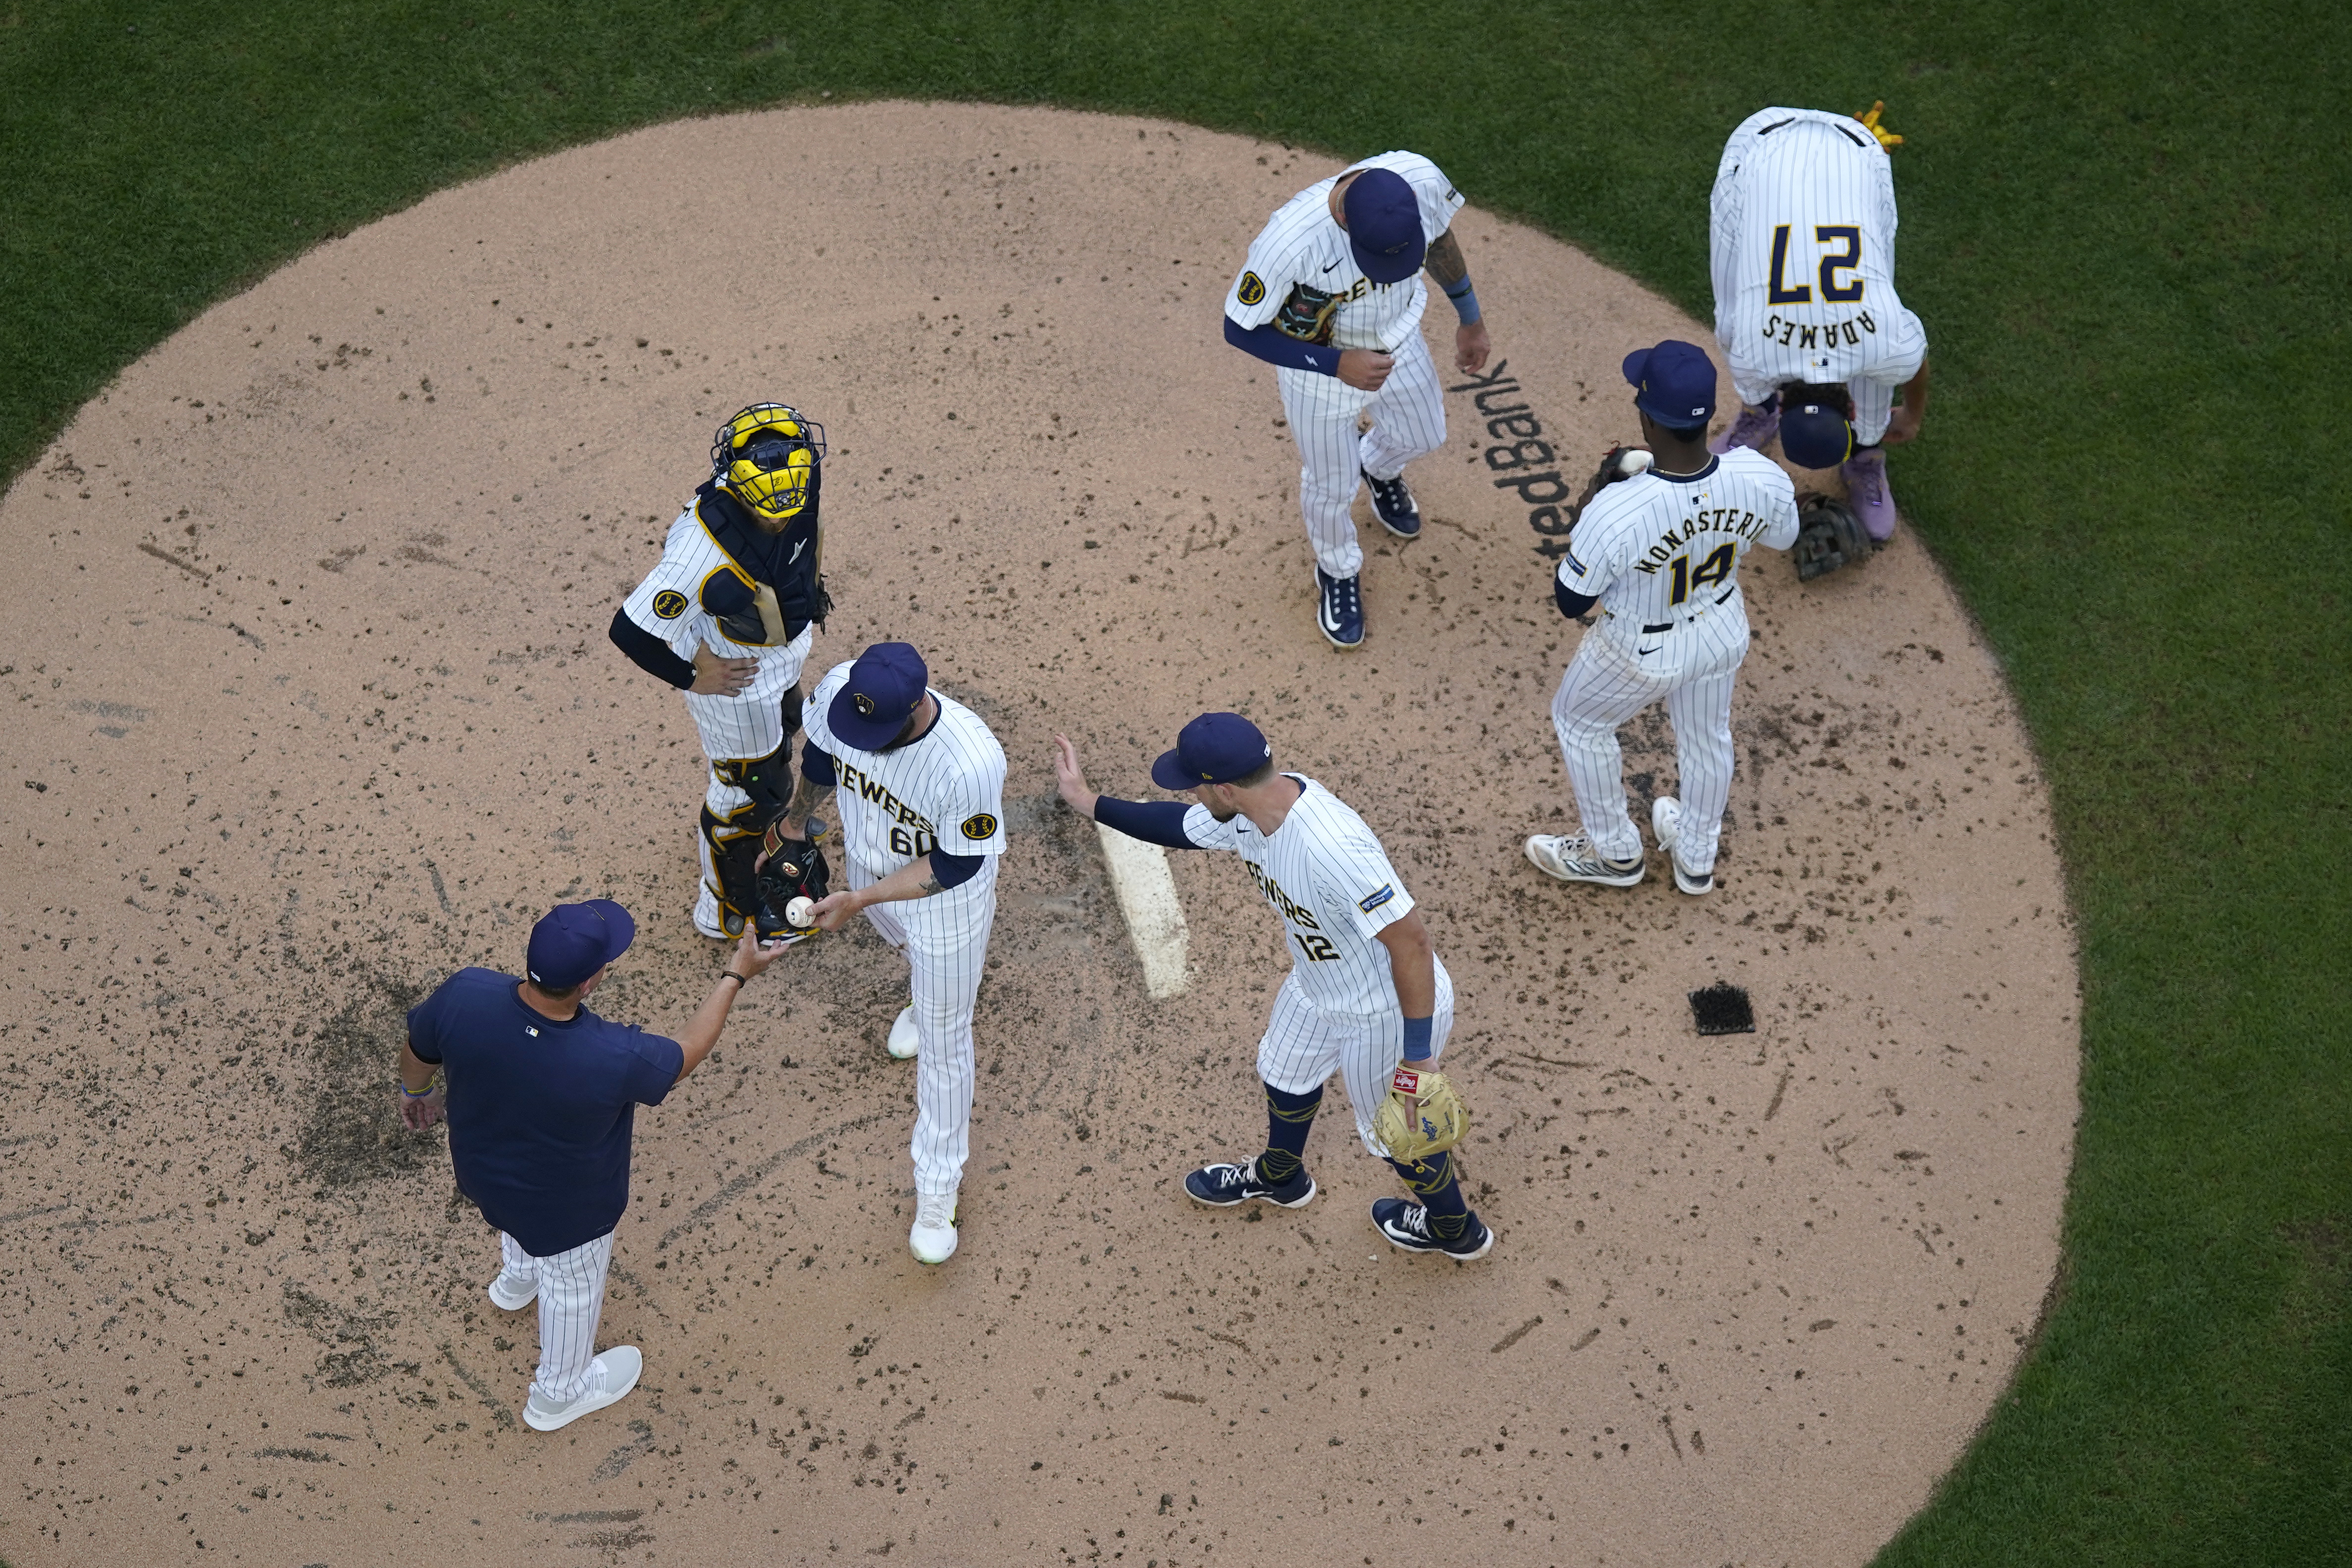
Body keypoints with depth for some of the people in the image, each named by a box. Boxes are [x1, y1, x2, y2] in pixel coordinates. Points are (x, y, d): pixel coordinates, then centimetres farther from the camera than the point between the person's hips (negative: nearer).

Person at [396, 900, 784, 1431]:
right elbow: (686, 1054, -20)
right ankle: (557, 1396, 56)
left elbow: (418, 1053, -11)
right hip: (565, 1210, -4)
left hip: (481, 1169, 4)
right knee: (573, 1286, 28)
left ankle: (515, 1280, 72)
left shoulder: (465, 994, -35)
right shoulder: (612, 1060, -44)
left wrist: (418, 1091, 14)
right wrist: (735, 975, -8)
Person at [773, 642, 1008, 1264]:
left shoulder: (971, 763, -45)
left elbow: (953, 867, -28)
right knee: (907, 946, 37)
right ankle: (926, 993, 74)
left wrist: (860, 900, -33)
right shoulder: (838, 690, -31)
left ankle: (938, 1187, 30)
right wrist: (796, 815, 12)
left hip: (945, 897, -5)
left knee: (942, 1038, 11)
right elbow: (822, 752, -5)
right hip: (870, 865, 5)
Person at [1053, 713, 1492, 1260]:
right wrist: (1087, 801, 10)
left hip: (1387, 1015, -8)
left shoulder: (1334, 850, -42)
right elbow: (1182, 825, 8)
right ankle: (1280, 1176, 63)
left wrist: (1418, 1054, -29)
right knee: (1286, 1070, 32)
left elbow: (1411, 942, -36)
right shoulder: (1250, 810, -15)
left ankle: (1456, 1230, 48)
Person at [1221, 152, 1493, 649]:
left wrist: (1470, 318, 8)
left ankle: (1378, 469, 66)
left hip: (1398, 342, 4)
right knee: (1332, 485, 18)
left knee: (1423, 436, 29)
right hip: (1318, 363, -4)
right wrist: (1337, 364, -34)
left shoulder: (1422, 179, -31)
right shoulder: (1290, 239, -43)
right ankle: (1338, 571, 51)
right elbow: (1240, 329, -26)